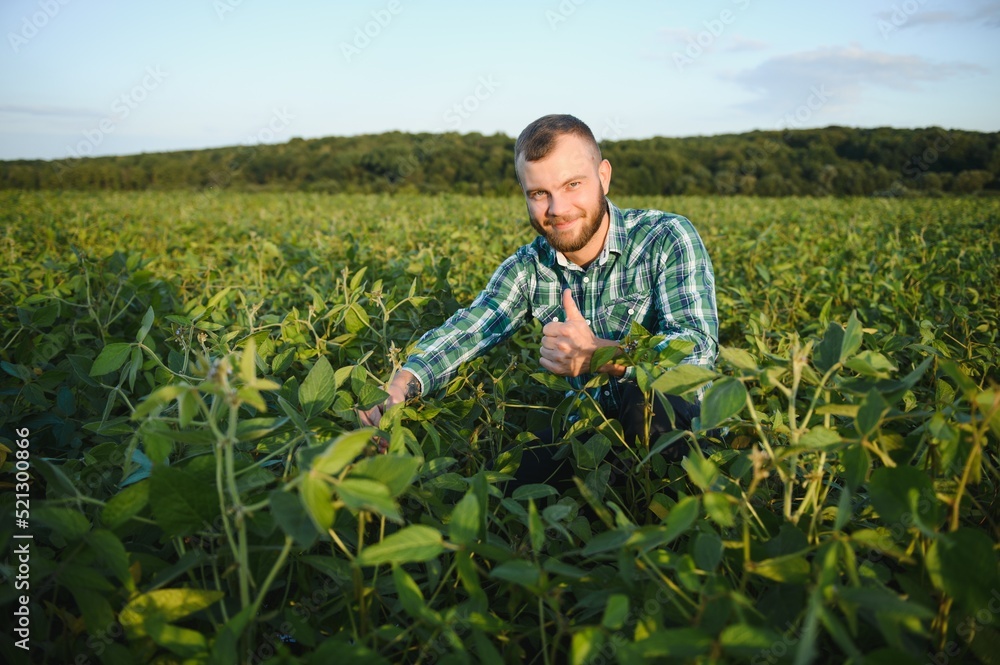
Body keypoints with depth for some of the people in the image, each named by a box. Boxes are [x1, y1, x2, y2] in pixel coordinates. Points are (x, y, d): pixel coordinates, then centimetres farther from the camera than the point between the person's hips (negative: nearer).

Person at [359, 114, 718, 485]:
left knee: (645, 399, -35)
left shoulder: (667, 239, -12)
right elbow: (467, 331, -11)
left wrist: (597, 354, -39)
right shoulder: (529, 267, 1)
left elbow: (699, 347, -23)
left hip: (679, 423, -2)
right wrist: (401, 383, -32)